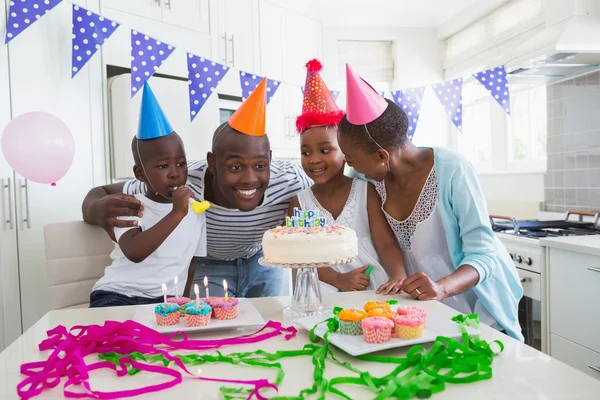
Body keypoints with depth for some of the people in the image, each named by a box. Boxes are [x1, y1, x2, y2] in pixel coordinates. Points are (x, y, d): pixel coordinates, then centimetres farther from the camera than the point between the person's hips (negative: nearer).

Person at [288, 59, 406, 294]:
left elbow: (387, 243, -4)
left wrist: (399, 276, -23)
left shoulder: (366, 192, 0)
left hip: (374, 289, 0)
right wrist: (339, 280, -17)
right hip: (327, 293, 0)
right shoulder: (299, 203, 2)